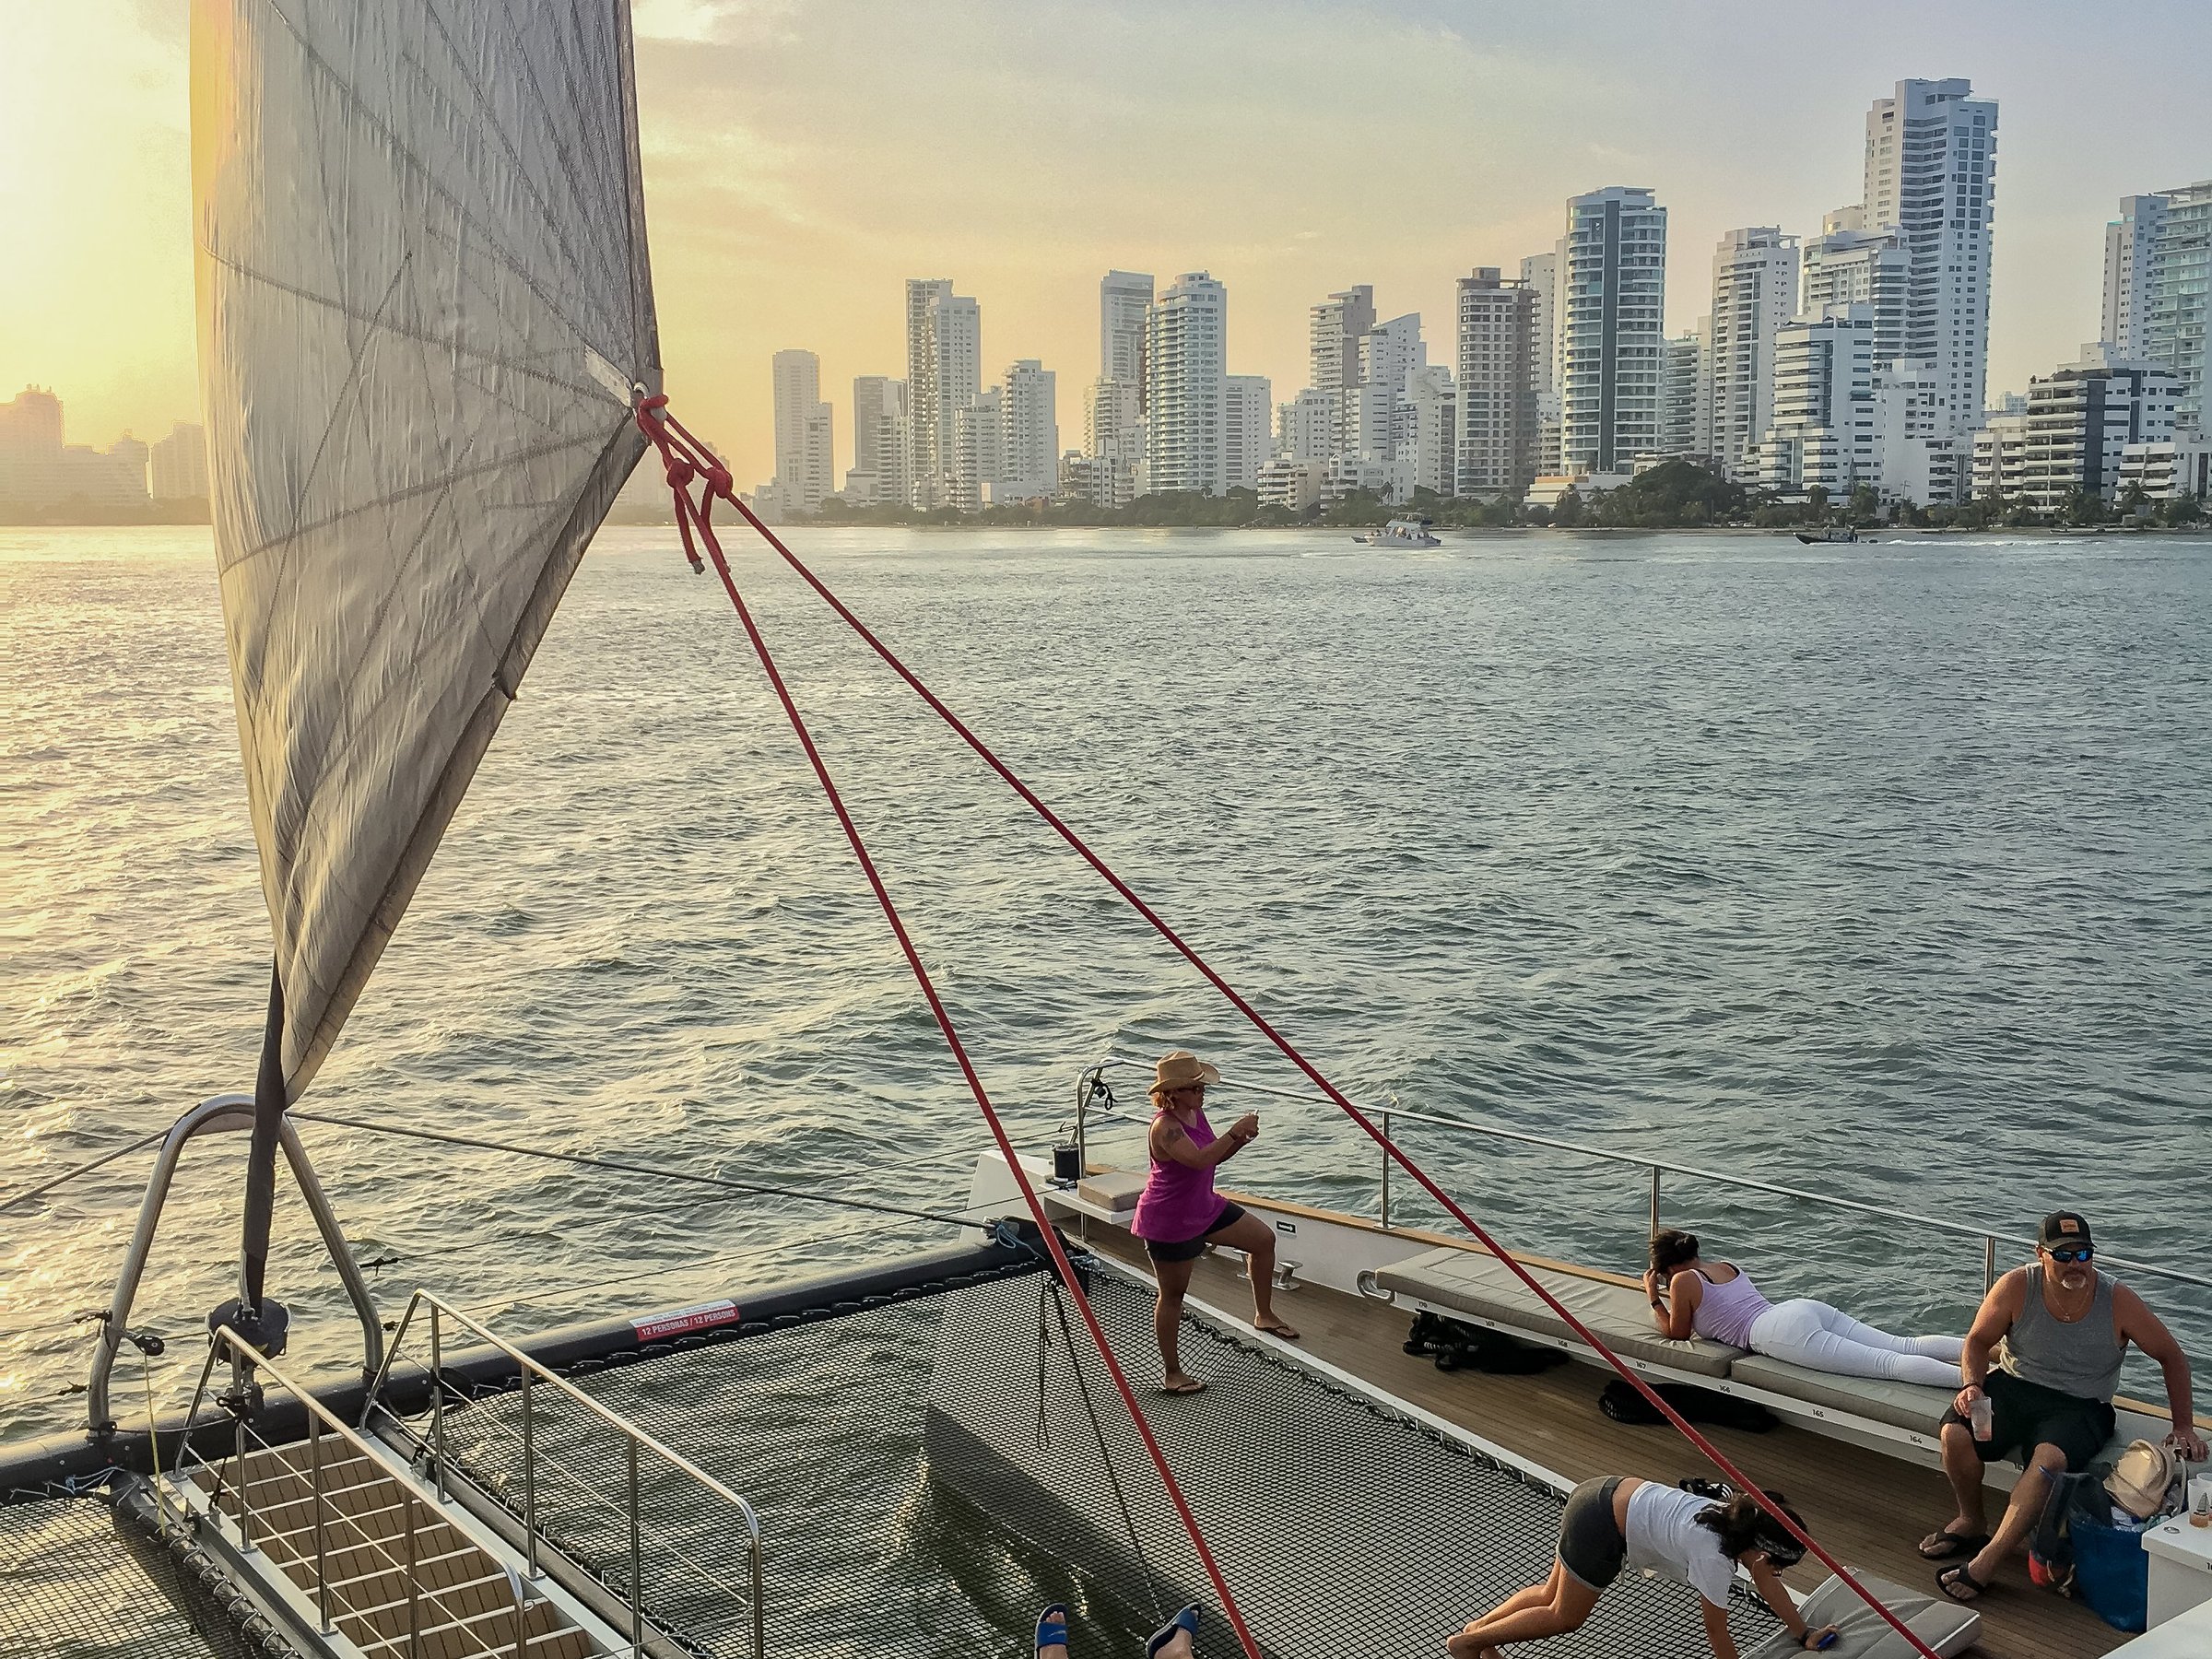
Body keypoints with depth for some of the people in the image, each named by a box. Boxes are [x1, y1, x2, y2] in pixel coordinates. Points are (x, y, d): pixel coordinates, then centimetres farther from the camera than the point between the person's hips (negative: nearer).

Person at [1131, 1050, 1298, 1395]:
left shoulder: (1195, 1113, 1)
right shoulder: (1165, 1126, -27)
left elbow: (1214, 1156, 12)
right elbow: (1199, 1159, -42)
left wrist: (1241, 1140, -6)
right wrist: (1234, 1132, -36)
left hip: (1203, 1208, 9)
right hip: (1169, 1221, -9)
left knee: (1263, 1239, 14)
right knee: (1173, 1294, 3)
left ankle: (1264, 1315, 29)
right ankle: (1171, 1374, 17)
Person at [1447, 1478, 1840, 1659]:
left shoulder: (1741, 1522, -3)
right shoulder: (1714, 1558, -23)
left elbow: (1767, 1585, 13)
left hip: (1611, 1492, 8)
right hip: (1599, 1526, -8)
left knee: (1552, 1595, 23)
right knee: (1564, 1617, 9)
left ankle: (1479, 1626, 32)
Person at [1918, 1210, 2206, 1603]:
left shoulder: (2118, 1301, -10)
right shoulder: (2016, 1287, -10)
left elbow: (2172, 1358, 3)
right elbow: (1979, 1341, 3)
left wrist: (2183, 1426, -1)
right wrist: (1972, 1384, -16)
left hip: (2080, 1406, -2)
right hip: (2014, 1385, 2)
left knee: (2049, 1459, -35)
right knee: (1955, 1434, -26)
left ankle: (1986, 1563, -31)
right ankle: (1971, 1522, 4)